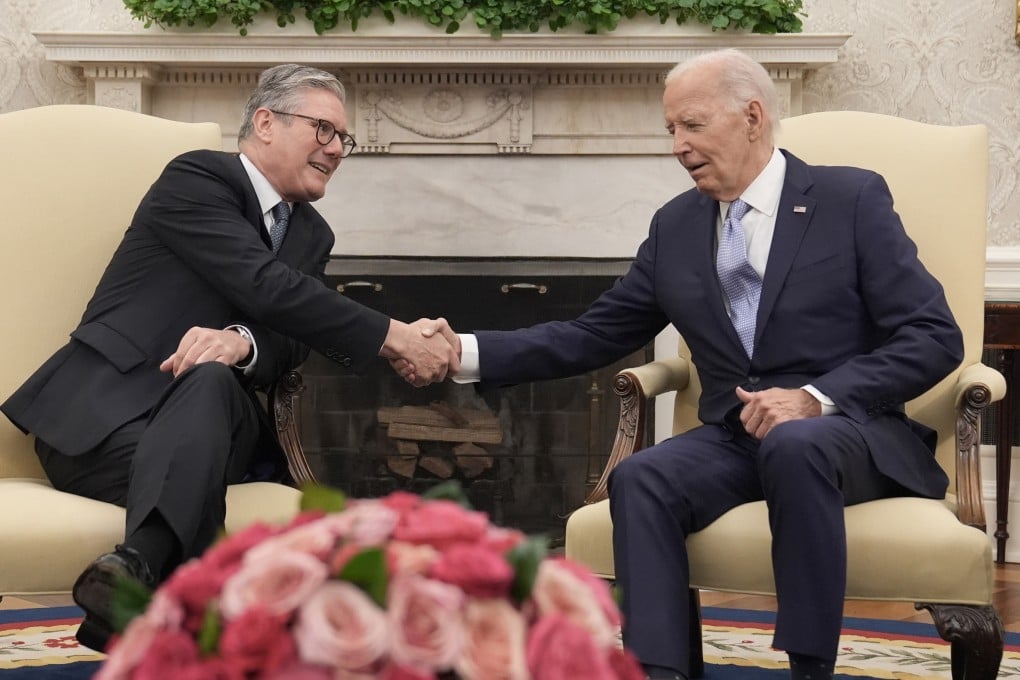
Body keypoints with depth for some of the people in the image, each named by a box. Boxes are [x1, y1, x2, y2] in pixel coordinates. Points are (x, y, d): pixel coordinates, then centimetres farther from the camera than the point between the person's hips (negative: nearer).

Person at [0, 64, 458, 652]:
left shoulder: (313, 234, 20)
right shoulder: (197, 178, -2)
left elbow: (291, 342, 5)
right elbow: (266, 287, -16)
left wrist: (242, 342, -21)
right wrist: (395, 338, -17)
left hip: (208, 420, 4)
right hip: (100, 413, -4)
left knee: (211, 381, -34)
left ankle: (139, 567, -59)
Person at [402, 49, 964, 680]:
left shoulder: (852, 199, -2)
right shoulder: (676, 226, 12)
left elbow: (935, 338, -8)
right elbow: (593, 336, 13)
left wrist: (816, 397, -21)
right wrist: (468, 352, 0)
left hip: (848, 428, -4)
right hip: (734, 437, 4)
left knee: (794, 445, -37)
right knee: (640, 479, -26)